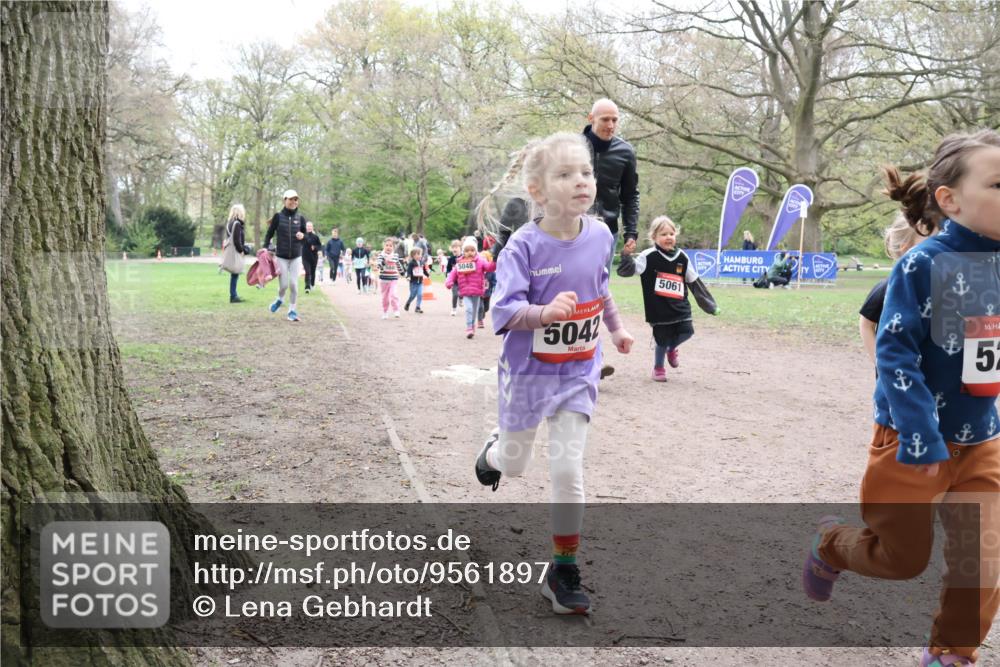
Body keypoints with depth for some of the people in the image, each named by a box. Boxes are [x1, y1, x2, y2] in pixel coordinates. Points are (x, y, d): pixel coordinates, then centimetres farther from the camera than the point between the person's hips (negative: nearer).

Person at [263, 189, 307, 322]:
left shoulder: (300, 218, 2)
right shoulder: (278, 216, -3)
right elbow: (269, 233, 2)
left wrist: (303, 236, -13)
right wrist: (266, 248, -8)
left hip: (296, 256, 1)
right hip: (281, 256, -1)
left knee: (294, 284, -2)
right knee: (283, 284, -1)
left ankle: (292, 311, 11)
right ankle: (280, 299, 33)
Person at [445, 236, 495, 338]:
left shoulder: (480, 261, -3)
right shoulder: (459, 263, 2)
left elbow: (489, 267, -17)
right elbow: (453, 274, 8)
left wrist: (494, 263, -40)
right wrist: (449, 282, -10)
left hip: (477, 291, 1)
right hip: (465, 292, -1)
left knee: (474, 310, 13)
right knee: (469, 308, -17)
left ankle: (472, 326, 32)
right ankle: (469, 328, -13)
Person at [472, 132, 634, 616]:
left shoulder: (600, 236, -5)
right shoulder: (524, 246, -21)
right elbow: (503, 312, -25)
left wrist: (615, 327, 26)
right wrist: (544, 312, -43)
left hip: (577, 375, 3)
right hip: (529, 372, -2)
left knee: (568, 470, -3)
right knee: (514, 464, 16)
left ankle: (564, 571, 11)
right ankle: (495, 449, 55)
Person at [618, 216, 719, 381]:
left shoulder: (683, 258, 4)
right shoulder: (648, 256, -9)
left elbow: (695, 283, 11)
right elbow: (627, 270, -16)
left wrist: (710, 305, 13)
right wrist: (626, 255, -36)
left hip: (680, 307, 4)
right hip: (658, 308, -4)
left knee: (687, 332, -8)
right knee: (662, 340, 2)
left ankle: (671, 349, 27)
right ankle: (658, 368, 30)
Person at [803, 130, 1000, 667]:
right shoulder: (923, 265, -19)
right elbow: (894, 354, -20)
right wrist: (920, 435, -24)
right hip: (912, 438, -5)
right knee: (904, 557, 8)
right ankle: (830, 543, 39)